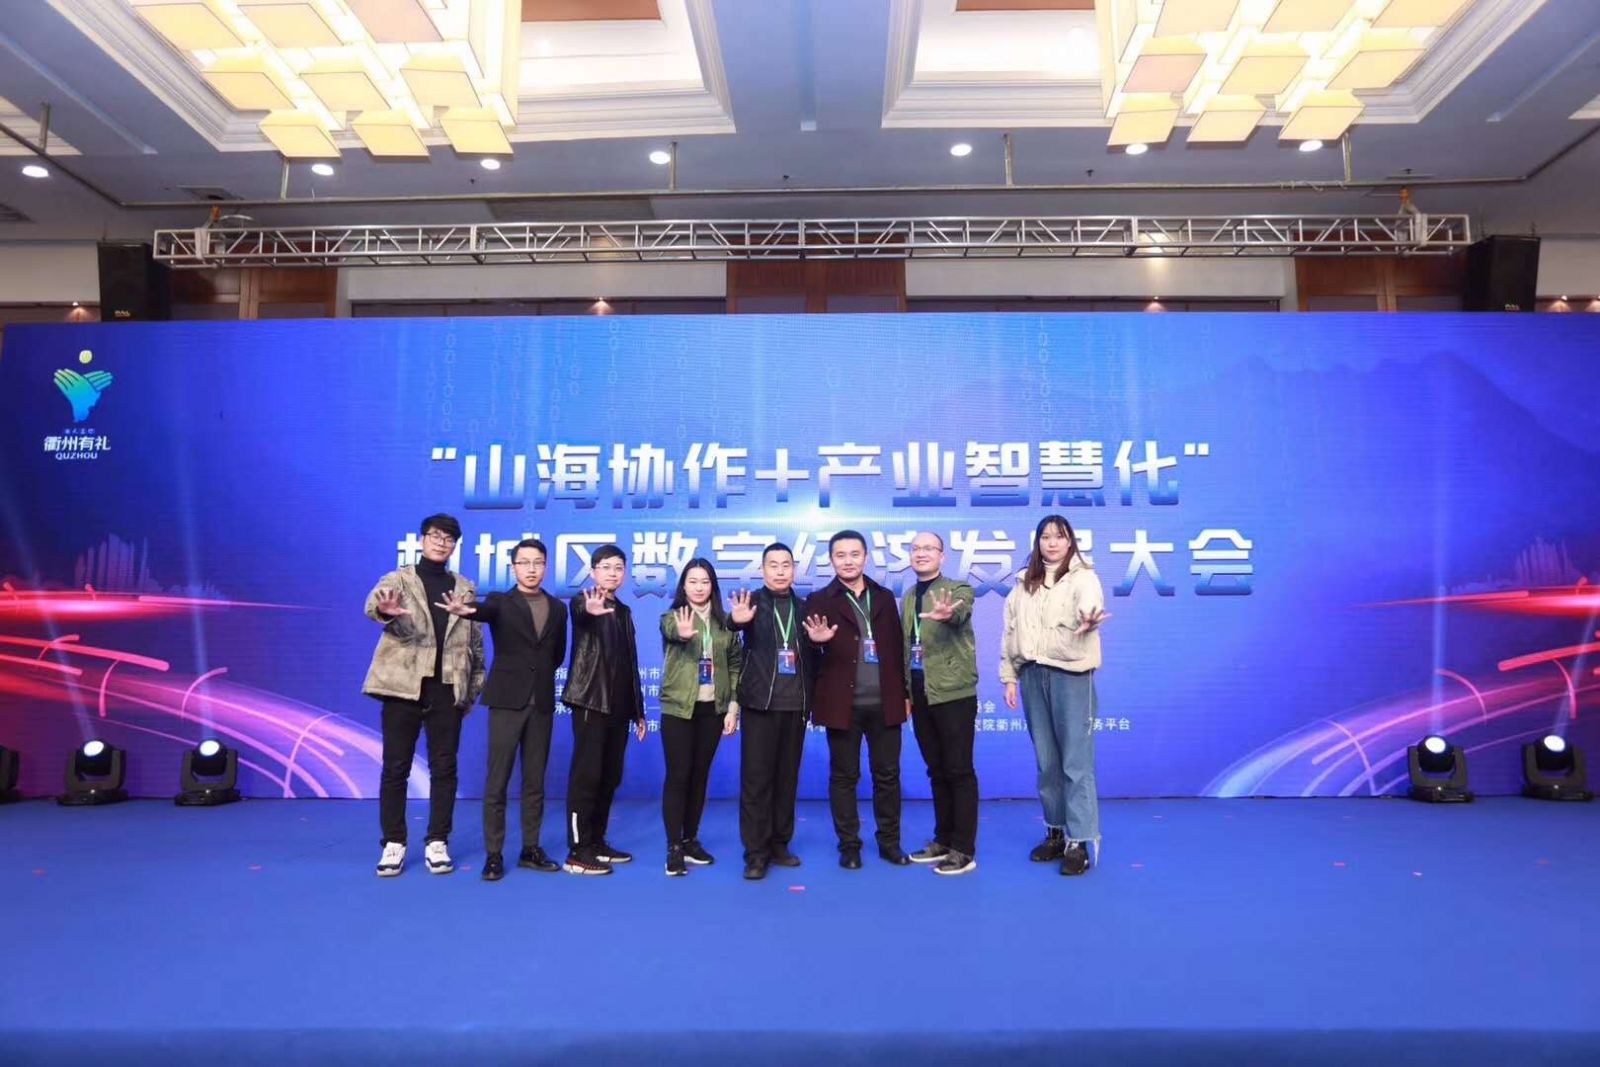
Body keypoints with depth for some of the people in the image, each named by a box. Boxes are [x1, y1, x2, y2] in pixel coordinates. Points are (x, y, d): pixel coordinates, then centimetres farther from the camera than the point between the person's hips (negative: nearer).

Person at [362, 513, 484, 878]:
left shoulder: (465, 588, 12)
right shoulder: (398, 579, 3)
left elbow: (475, 641, 13)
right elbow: (373, 603, -20)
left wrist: (475, 684, 6)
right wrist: (384, 609, -44)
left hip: (448, 689, 2)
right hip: (403, 685, -2)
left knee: (444, 767, 5)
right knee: (395, 767, 3)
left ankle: (437, 843, 14)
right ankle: (393, 843, 13)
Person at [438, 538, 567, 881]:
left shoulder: (558, 608, 11)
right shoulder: (500, 602, 0)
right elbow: (484, 609, -24)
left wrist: (540, 674, 9)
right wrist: (466, 609, -44)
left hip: (541, 703, 3)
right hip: (507, 700, -3)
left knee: (534, 781, 9)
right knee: (497, 781, -1)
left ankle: (530, 849, 18)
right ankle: (493, 855, 6)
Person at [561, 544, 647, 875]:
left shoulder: (623, 611, 17)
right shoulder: (583, 602, -3)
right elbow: (580, 614, -31)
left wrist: (638, 709, 17)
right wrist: (591, 610, -56)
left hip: (619, 705, 7)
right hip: (591, 701, -7)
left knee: (610, 777, 10)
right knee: (586, 775, -7)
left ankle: (596, 842, 20)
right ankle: (577, 851, -3)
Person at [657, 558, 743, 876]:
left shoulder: (724, 623, 5)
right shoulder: (672, 617, -4)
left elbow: (736, 665, 6)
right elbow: (670, 630, -29)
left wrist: (733, 706, -1)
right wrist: (682, 633, -53)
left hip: (713, 709, 3)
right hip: (678, 708, -3)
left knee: (700, 775, 10)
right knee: (678, 776, -3)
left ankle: (690, 840, 22)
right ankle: (674, 847, 3)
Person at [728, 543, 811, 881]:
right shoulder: (753, 602, -1)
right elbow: (729, 634, -23)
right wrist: (735, 620, -44)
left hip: (795, 705, 4)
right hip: (760, 703, -4)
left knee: (787, 778, 10)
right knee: (755, 779, -1)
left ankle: (779, 844, 22)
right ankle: (756, 852, 5)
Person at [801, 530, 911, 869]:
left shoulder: (885, 597, 10)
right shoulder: (819, 601, 0)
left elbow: (897, 648, 11)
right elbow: (808, 654, -5)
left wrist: (904, 694, 8)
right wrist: (816, 641, -28)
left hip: (884, 702, 2)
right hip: (842, 704, -2)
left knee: (887, 774, 8)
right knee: (844, 776, 6)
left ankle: (889, 842, 21)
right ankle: (849, 846, 17)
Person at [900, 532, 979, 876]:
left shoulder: (958, 589, -6)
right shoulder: (908, 598, 13)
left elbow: (960, 612, -30)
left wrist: (947, 614, -53)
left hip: (953, 692, -6)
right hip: (920, 695, 6)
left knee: (959, 771, -1)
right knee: (937, 771, 13)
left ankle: (964, 849, 6)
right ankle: (943, 840, 24)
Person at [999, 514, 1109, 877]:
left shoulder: (1082, 577, -4)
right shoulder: (1024, 583, 12)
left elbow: (1090, 601, -28)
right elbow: (1010, 631, 14)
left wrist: (1090, 616, -51)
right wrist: (1009, 677, 9)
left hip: (1071, 674, -5)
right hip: (1033, 675, 5)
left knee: (1076, 761, -3)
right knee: (1046, 760, 12)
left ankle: (1079, 842, 4)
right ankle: (1055, 832, 25)